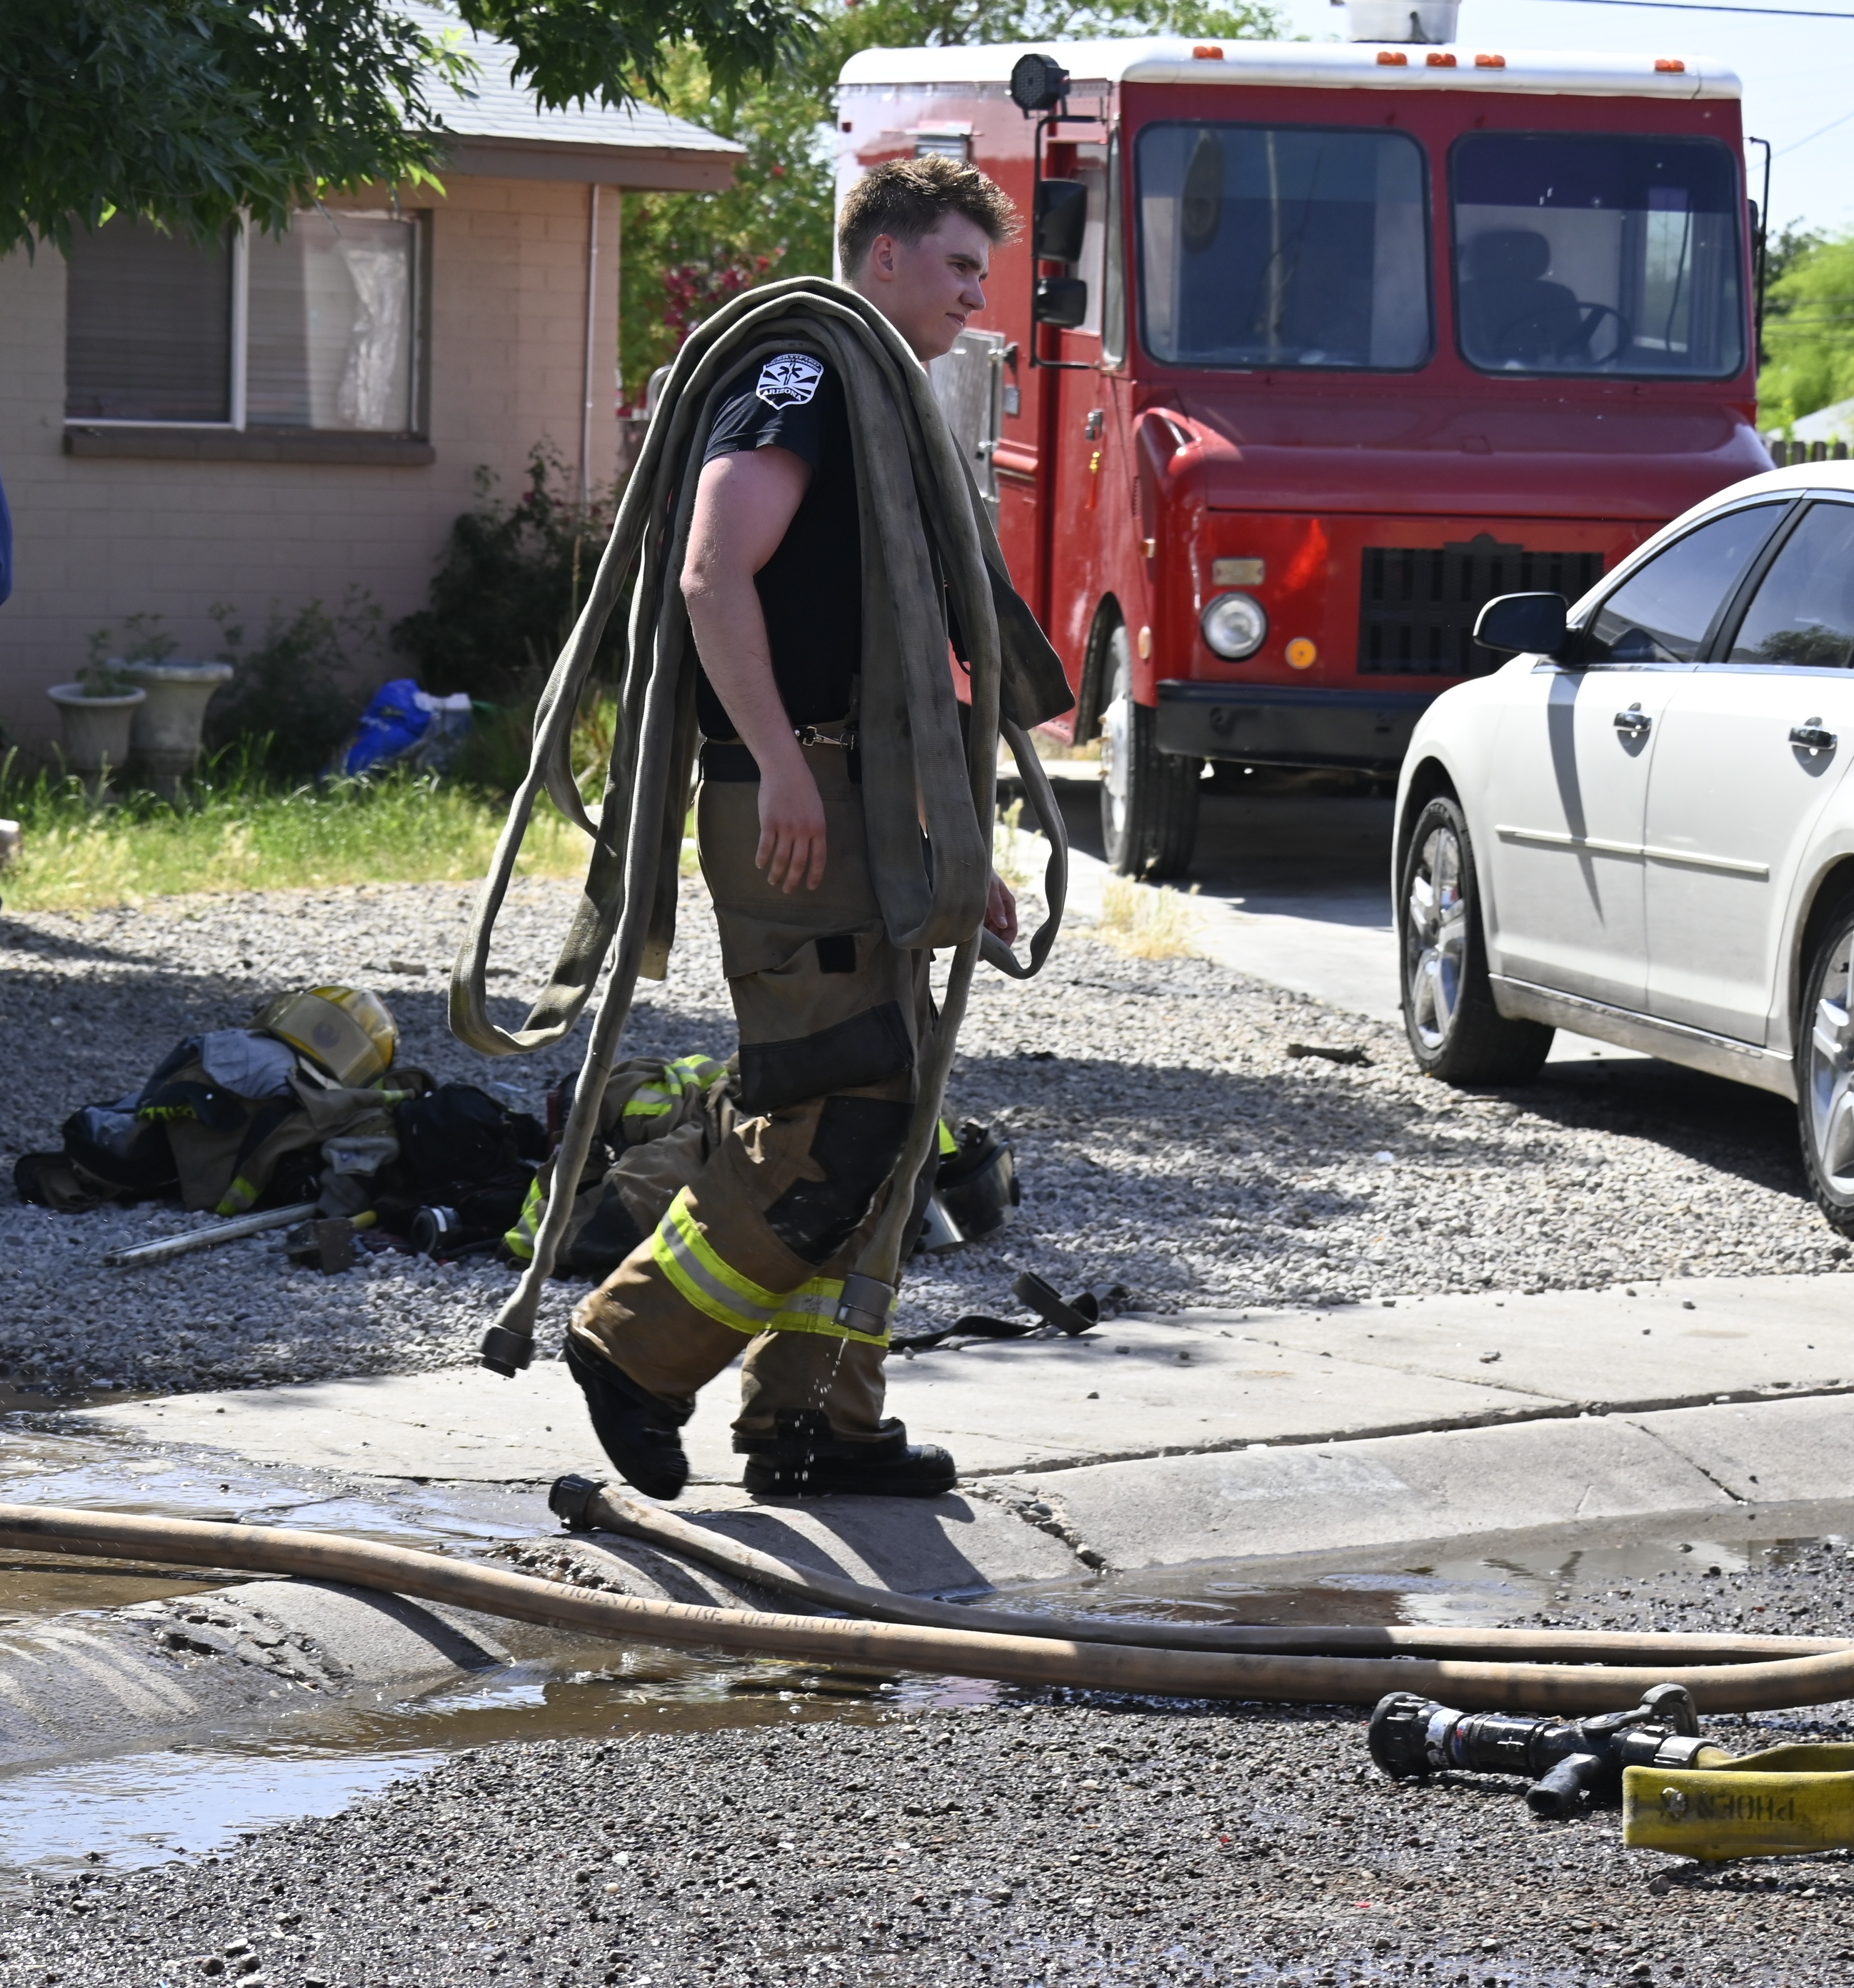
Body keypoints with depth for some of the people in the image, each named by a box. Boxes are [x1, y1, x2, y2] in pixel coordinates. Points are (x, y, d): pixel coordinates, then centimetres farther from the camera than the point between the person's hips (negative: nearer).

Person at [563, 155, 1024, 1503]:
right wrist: (780, 765, -26)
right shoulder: (803, 382, -6)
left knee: (878, 1121, 8)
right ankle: (638, 1351, -4)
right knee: (839, 1113, -13)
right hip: (793, 808, -10)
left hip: (864, 805, 10)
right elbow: (715, 573, -20)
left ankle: (814, 1416, 10)